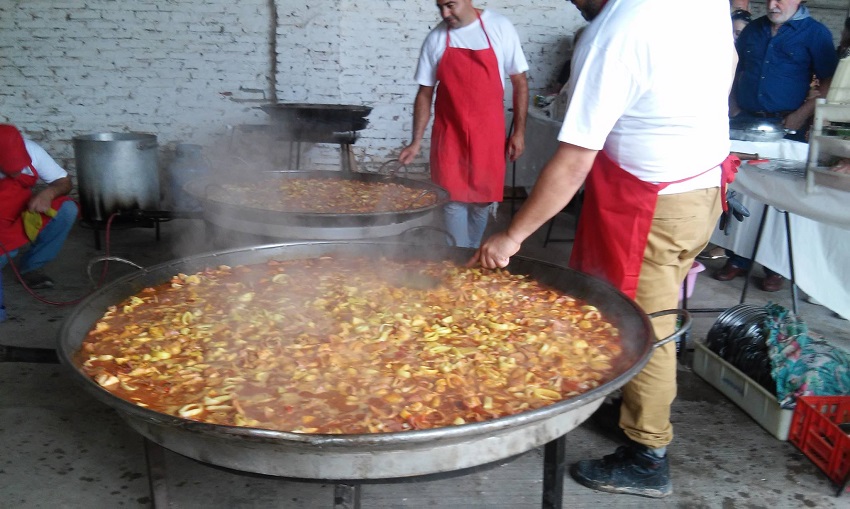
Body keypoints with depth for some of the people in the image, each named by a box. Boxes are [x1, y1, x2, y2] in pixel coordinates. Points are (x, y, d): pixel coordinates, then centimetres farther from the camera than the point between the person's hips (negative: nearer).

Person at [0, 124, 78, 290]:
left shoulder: (31, 150, -16)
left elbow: (65, 182, -4)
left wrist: (48, 192, -28)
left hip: (23, 214, 5)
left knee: (66, 209, -21)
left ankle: (30, 267, -7)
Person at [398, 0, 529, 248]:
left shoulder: (500, 28, -6)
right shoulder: (435, 39, -2)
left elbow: (520, 82, 0)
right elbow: (425, 93, 3)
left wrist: (519, 131, -1)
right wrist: (416, 141, -2)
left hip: (488, 135, 0)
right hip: (449, 137, 1)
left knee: (482, 199, 7)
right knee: (453, 200, -1)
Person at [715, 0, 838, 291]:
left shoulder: (815, 33, -1)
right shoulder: (753, 30, 11)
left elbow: (829, 83, -3)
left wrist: (802, 114, -13)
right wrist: (734, 109, 7)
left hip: (786, 126, -4)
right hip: (746, 123, 4)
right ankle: (738, 260, 16)